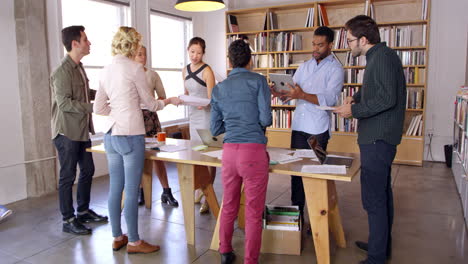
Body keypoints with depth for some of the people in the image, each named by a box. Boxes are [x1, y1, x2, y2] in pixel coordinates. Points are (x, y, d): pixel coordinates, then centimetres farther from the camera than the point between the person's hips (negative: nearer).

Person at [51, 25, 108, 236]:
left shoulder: (79, 67, 10)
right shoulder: (62, 71, -17)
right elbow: (64, 103, -22)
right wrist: (95, 107, -24)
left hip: (82, 130, 9)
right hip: (67, 132, -9)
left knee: (88, 170, 16)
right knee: (68, 176, 2)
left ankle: (83, 211, 32)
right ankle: (68, 220, 16)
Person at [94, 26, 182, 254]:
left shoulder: (106, 70, 10)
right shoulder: (134, 67, -9)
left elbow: (99, 108, 11)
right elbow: (150, 104, 0)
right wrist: (169, 101, 16)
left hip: (111, 135, 7)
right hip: (130, 135, -7)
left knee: (115, 188, 13)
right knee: (131, 190, 1)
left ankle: (117, 238, 26)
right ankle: (134, 242, 13)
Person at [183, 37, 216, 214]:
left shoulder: (206, 71, -12)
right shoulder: (185, 71, 9)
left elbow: (211, 99, -14)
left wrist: (203, 104, -34)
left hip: (206, 115, -7)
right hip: (193, 115, 7)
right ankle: (200, 188, 31)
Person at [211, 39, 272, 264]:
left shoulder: (218, 89, 12)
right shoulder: (258, 81, 0)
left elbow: (215, 129, 13)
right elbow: (266, 119, -7)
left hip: (229, 151, 4)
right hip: (254, 150, -4)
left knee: (228, 206, 20)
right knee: (254, 212, 7)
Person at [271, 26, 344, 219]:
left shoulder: (335, 69, -3)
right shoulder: (305, 66, 15)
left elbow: (330, 99, -17)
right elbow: (290, 92, 13)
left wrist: (302, 95, -29)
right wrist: (281, 93, -10)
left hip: (318, 129, -5)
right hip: (298, 125, 5)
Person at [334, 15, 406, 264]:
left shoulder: (383, 57, -16)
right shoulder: (378, 56, 16)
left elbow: (387, 98, -24)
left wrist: (354, 110, -15)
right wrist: (356, 97, 11)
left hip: (377, 139, -11)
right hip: (379, 138, 11)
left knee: (373, 200, -5)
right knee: (383, 194, 19)